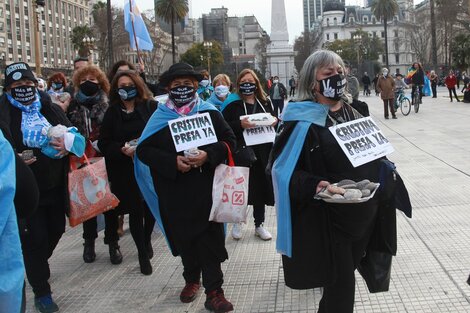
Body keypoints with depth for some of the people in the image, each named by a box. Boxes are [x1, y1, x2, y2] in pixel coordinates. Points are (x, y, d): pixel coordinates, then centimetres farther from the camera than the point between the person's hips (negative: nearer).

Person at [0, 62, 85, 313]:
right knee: (34, 238, -1)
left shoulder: (51, 109, 5)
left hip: (55, 186, 5)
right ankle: (41, 292, 14)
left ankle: (37, 266, 46)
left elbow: (75, 136, 7)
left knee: (55, 231, 17)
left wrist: (69, 145, -15)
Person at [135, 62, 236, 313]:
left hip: (206, 188, -1)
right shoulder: (159, 117, 2)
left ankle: (213, 291, 5)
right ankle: (191, 279, 35)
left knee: (209, 238, -2)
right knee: (184, 237, 14)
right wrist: (173, 161, -16)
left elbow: (229, 140, 1)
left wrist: (207, 155, -17)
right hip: (174, 191, 2)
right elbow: (144, 150, -2)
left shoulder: (210, 112, 2)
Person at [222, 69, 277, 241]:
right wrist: (240, 125, -25)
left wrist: (275, 122, -4)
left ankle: (259, 225, 23)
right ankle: (237, 222, 23)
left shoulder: (265, 103, 10)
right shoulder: (232, 105, -3)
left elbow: (276, 120, 18)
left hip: (262, 154, 4)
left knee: (261, 187, 9)